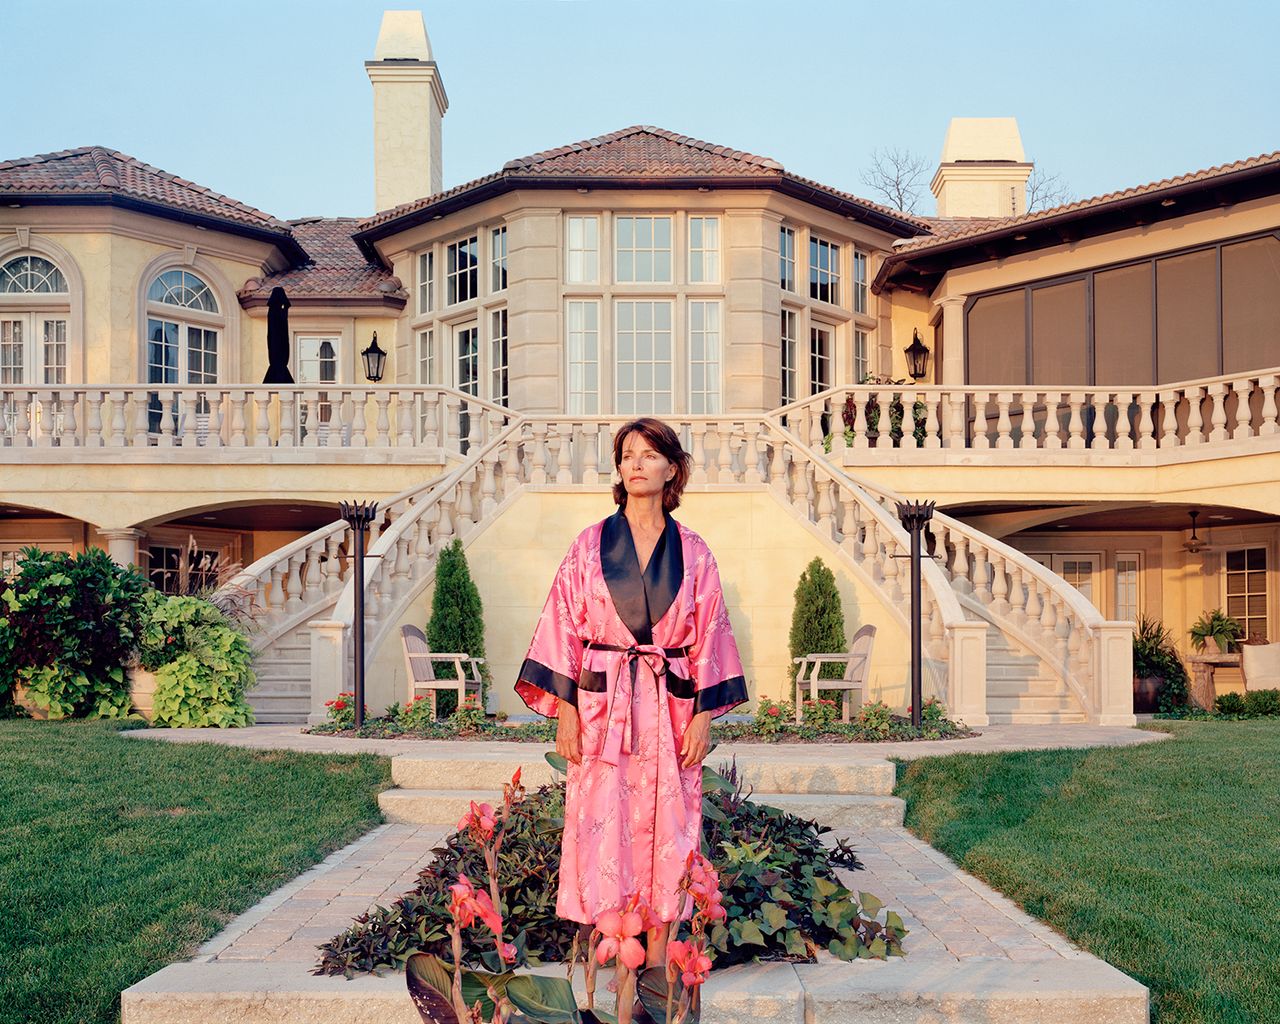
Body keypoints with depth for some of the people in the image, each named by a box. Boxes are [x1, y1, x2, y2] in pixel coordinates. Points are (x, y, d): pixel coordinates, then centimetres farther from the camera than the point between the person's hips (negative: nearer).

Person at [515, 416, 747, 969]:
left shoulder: (693, 552, 6)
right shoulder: (590, 545, 4)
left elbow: (709, 635, 5)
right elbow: (565, 627, 1)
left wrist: (704, 715, -2)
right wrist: (566, 711, -6)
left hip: (670, 708, 1)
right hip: (602, 705, -1)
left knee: (666, 824, 4)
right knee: (600, 824, -1)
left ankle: (658, 954, 16)